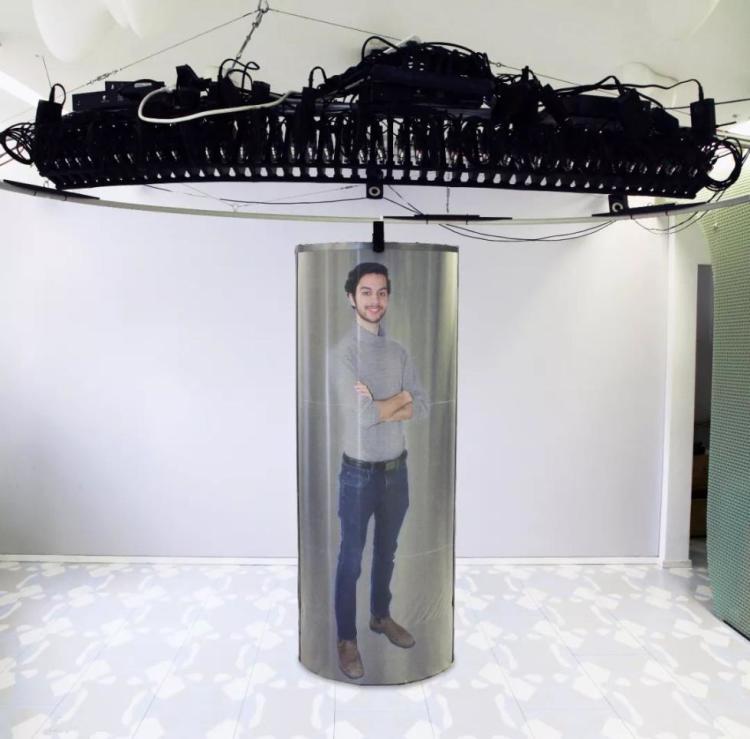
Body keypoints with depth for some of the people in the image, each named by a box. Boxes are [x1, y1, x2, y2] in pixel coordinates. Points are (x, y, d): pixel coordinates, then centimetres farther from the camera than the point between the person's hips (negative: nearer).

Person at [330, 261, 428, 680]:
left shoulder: (399, 352, 4)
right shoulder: (343, 352, -14)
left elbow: (423, 407, -3)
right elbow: (359, 414, -24)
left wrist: (378, 406, -18)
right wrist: (401, 398, -10)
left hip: (397, 468, 6)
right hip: (360, 472, -5)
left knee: (387, 550, 21)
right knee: (352, 558, 8)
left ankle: (381, 616, 42)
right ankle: (347, 640, 24)